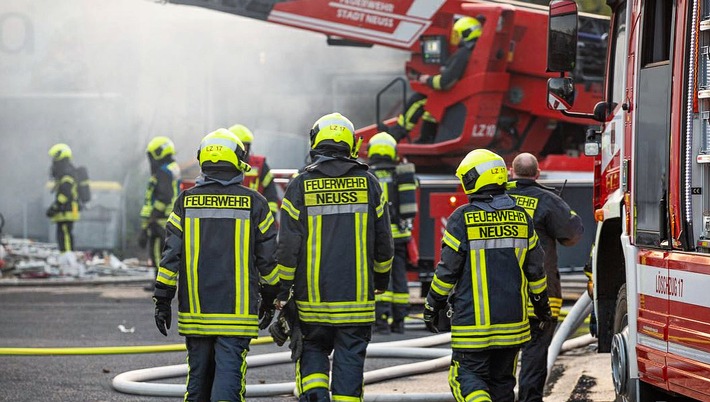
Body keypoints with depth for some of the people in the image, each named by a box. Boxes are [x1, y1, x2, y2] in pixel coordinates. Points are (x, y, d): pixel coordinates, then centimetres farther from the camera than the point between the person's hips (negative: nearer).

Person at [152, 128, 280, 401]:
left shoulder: (186, 201, 2)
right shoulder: (254, 203, -1)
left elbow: (171, 254, 0)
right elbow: (269, 257, 3)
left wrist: (162, 300, 6)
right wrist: (269, 298, 16)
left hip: (195, 310, 2)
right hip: (237, 310, -2)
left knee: (198, 373, 14)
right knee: (229, 373, -6)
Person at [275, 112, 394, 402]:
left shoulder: (300, 185, -3)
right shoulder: (368, 183, 2)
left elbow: (288, 245, -5)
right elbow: (383, 240, 9)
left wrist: (282, 290, 3)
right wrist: (381, 280, 23)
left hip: (312, 294, 0)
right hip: (357, 297, 0)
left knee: (313, 350, 15)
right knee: (350, 357, 6)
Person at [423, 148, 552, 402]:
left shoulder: (462, 219, -10)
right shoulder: (521, 218, 5)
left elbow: (448, 270, -8)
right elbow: (535, 269, 11)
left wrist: (432, 307, 4)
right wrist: (542, 305, 25)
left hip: (473, 321, -5)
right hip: (512, 321, 5)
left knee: (468, 376, 0)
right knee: (502, 380, 14)